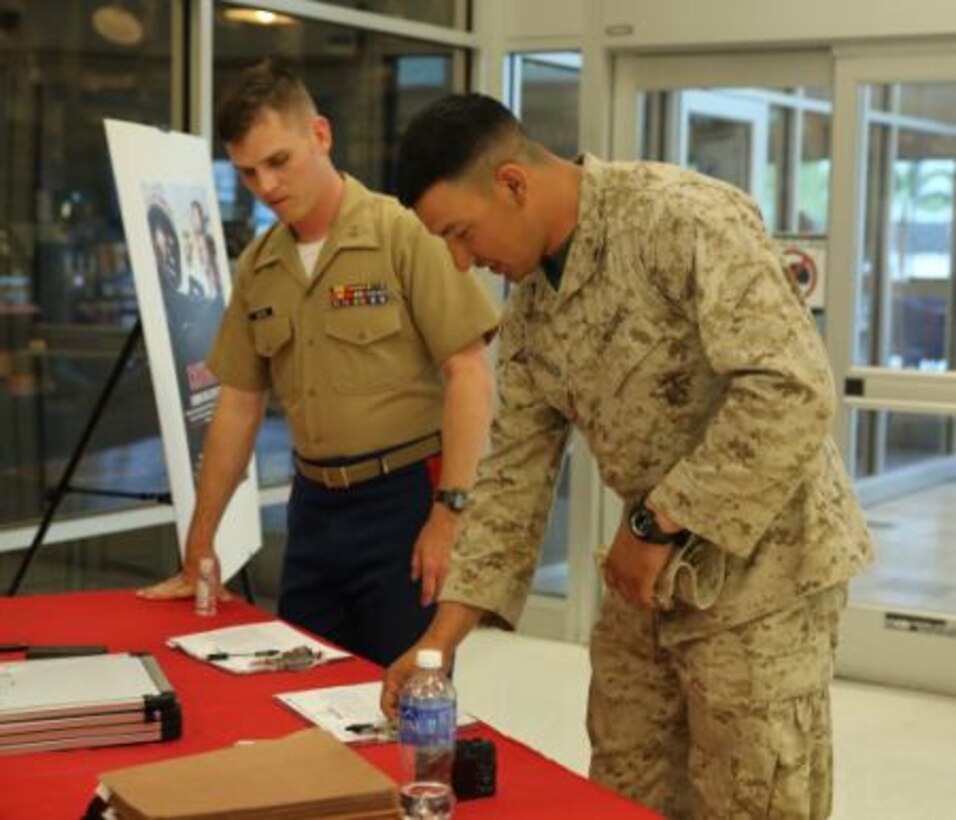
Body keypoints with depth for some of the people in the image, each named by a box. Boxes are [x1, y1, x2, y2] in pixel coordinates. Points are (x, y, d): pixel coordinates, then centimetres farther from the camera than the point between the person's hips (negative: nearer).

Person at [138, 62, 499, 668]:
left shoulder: (406, 235, -10)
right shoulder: (257, 266, 8)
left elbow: (471, 377, -13)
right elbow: (239, 407, 12)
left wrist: (450, 512, -19)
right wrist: (199, 554, 13)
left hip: (405, 498, -6)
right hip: (314, 505, 6)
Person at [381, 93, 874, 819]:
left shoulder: (685, 219, -19)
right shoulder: (529, 307, 6)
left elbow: (792, 391, -27)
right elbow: (514, 472, 10)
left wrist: (655, 523, -20)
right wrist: (444, 633, 3)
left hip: (757, 568, -8)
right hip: (650, 575, 8)